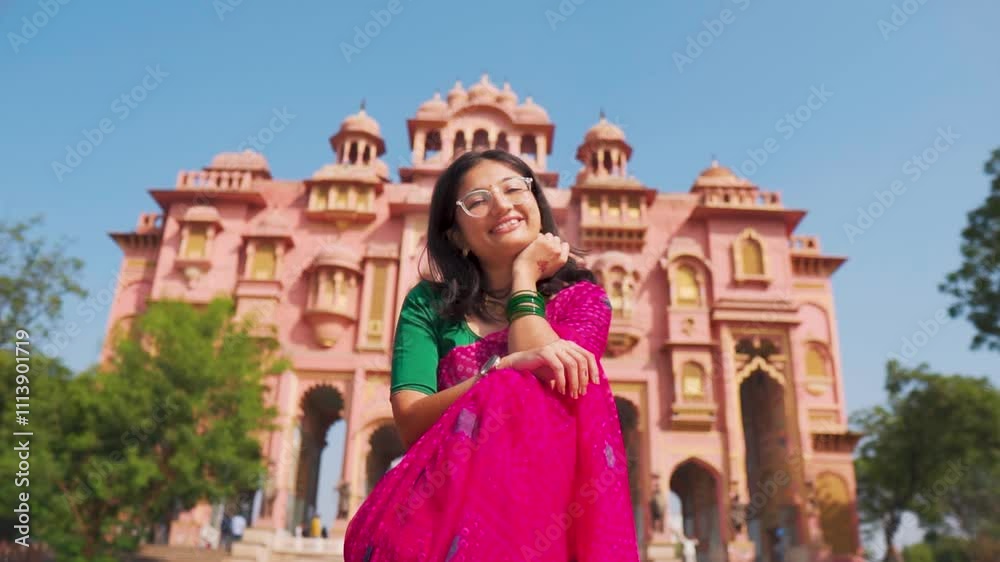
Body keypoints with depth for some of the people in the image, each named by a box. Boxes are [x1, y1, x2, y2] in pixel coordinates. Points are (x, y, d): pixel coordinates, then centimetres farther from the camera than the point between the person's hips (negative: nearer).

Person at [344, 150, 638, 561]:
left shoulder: (581, 296, 10)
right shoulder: (428, 304, 10)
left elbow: (548, 393, -10)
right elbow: (410, 423, -5)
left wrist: (524, 277, 3)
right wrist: (506, 367, -21)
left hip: (547, 494, 0)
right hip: (448, 495, 1)